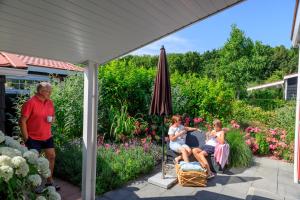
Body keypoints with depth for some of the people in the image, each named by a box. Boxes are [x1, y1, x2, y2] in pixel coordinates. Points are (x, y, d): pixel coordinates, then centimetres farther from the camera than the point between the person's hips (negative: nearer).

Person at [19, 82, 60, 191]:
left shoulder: (50, 102, 2)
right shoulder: (30, 103, -18)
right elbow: (22, 121, -16)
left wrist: (52, 119, -10)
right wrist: (26, 139, -15)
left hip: (47, 136, 6)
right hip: (33, 138, -6)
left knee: (51, 156, 11)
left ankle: (49, 181, 27)